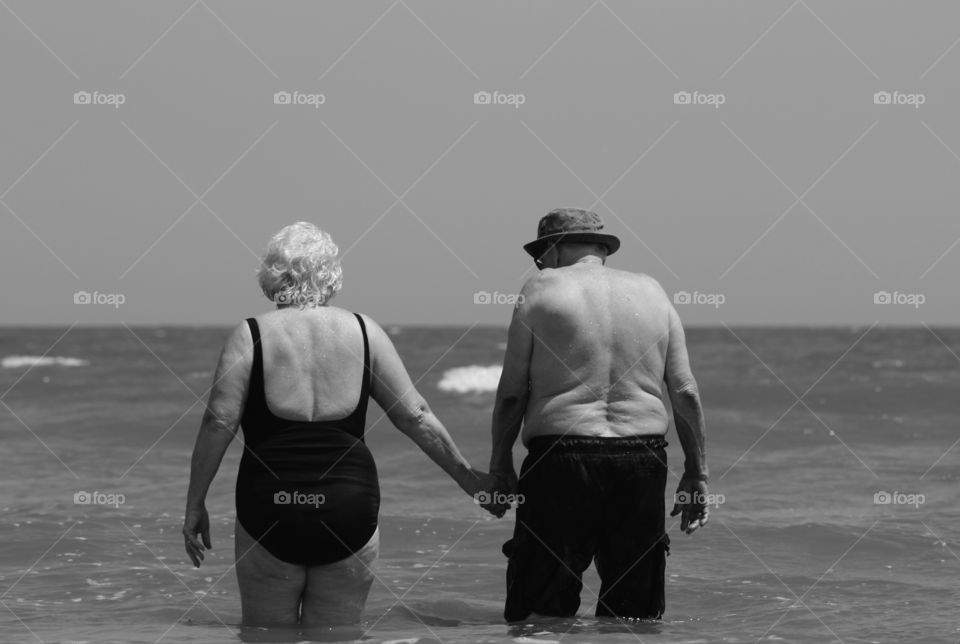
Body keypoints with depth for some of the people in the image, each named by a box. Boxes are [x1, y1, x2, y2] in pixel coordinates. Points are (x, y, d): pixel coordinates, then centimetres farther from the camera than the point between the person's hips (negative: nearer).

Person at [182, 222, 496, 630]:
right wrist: (467, 478, 18)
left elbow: (218, 423, -7)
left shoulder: (250, 336, 0)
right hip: (349, 511, 2)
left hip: (270, 509, -2)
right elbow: (414, 417, 8)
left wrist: (195, 506, -1)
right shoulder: (364, 332, 6)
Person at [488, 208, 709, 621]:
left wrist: (500, 462, 9)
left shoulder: (542, 288, 2)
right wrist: (696, 474, 12)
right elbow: (686, 393, 8)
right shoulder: (651, 292, 12)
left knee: (543, 610, 0)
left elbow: (512, 391, -1)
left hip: (561, 459, -3)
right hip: (642, 462, 3)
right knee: (635, 611, 11)